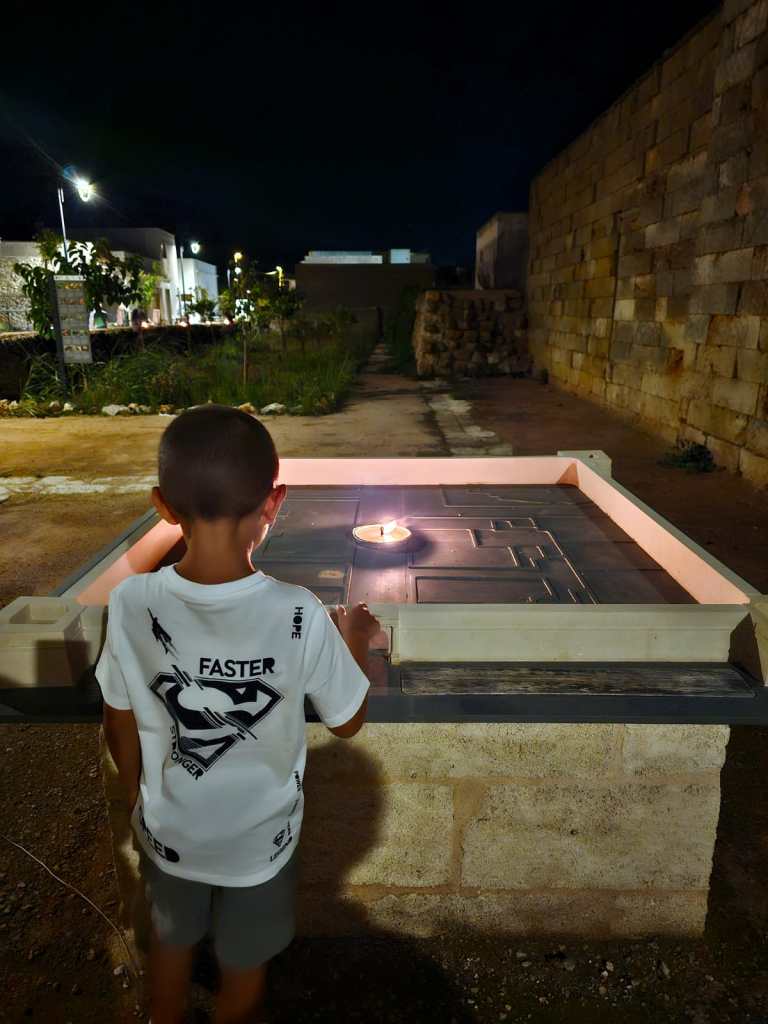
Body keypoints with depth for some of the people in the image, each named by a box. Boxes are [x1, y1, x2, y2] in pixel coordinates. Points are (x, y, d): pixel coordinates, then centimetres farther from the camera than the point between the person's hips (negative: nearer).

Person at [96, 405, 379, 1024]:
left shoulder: (131, 603, -22)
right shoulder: (300, 616, -30)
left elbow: (120, 728, -7)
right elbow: (348, 722, -14)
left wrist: (142, 800, 11)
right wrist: (355, 641, 2)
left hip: (168, 831, 2)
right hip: (259, 838, -2)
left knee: (171, 944, 32)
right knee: (245, 968, 27)